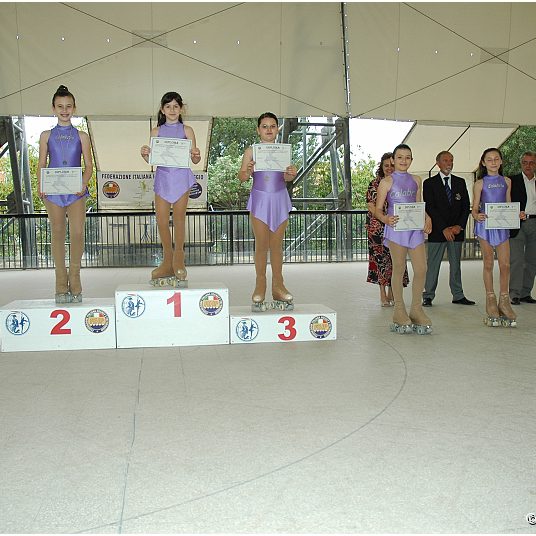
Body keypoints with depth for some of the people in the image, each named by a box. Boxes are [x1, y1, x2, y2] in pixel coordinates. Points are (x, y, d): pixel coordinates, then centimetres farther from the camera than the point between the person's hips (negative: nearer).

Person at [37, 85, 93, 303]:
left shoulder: (81, 136, 7)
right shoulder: (47, 136, 9)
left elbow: (88, 165, 4)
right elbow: (41, 164, 8)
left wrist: (83, 183, -14)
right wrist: (40, 185, -8)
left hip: (76, 190, -1)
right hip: (53, 190, 1)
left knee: (77, 233, -10)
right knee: (57, 233, 4)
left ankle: (75, 280, 5)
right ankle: (61, 283, 11)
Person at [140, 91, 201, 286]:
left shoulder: (186, 130, 4)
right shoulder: (156, 131, 9)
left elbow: (195, 160, 1)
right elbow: (152, 159, 6)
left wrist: (196, 156, -21)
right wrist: (145, 155, -15)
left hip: (181, 177, -2)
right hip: (162, 177, 2)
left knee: (179, 219, 1)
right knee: (161, 221, 2)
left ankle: (178, 259, 15)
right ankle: (168, 262, 17)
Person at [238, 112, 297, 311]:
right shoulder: (251, 151, 0)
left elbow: (286, 178, -1)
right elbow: (242, 178, -4)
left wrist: (292, 174, -23)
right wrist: (247, 171, -26)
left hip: (279, 199, 2)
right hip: (260, 199, -2)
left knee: (277, 244, 8)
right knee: (261, 244, 0)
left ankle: (278, 284, 15)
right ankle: (260, 284, 9)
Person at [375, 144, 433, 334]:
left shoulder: (416, 181, 15)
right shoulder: (386, 182, 1)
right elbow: (378, 208, -1)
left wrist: (427, 218, -1)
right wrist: (385, 219, -22)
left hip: (415, 228, 4)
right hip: (396, 228, -4)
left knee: (421, 269, 0)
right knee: (399, 269, 1)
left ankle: (416, 309, 13)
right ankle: (399, 310, 11)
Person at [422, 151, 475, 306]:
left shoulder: (460, 182, 12)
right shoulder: (429, 183, 1)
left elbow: (466, 206, 8)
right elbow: (430, 208, -7)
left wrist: (460, 225, -6)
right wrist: (444, 228, -14)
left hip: (457, 230, 3)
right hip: (437, 230, -3)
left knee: (456, 264, 8)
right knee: (432, 264, -2)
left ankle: (458, 296, 14)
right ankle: (428, 296, 5)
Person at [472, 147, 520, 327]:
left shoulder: (506, 181, 12)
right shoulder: (480, 183, 3)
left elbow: (508, 205, 17)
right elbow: (474, 208, 0)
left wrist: (516, 214, -3)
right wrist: (477, 216, -22)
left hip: (502, 225, 3)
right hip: (485, 225, -2)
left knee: (505, 265, -1)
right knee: (488, 264, 2)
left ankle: (504, 302, 8)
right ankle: (491, 301, 10)